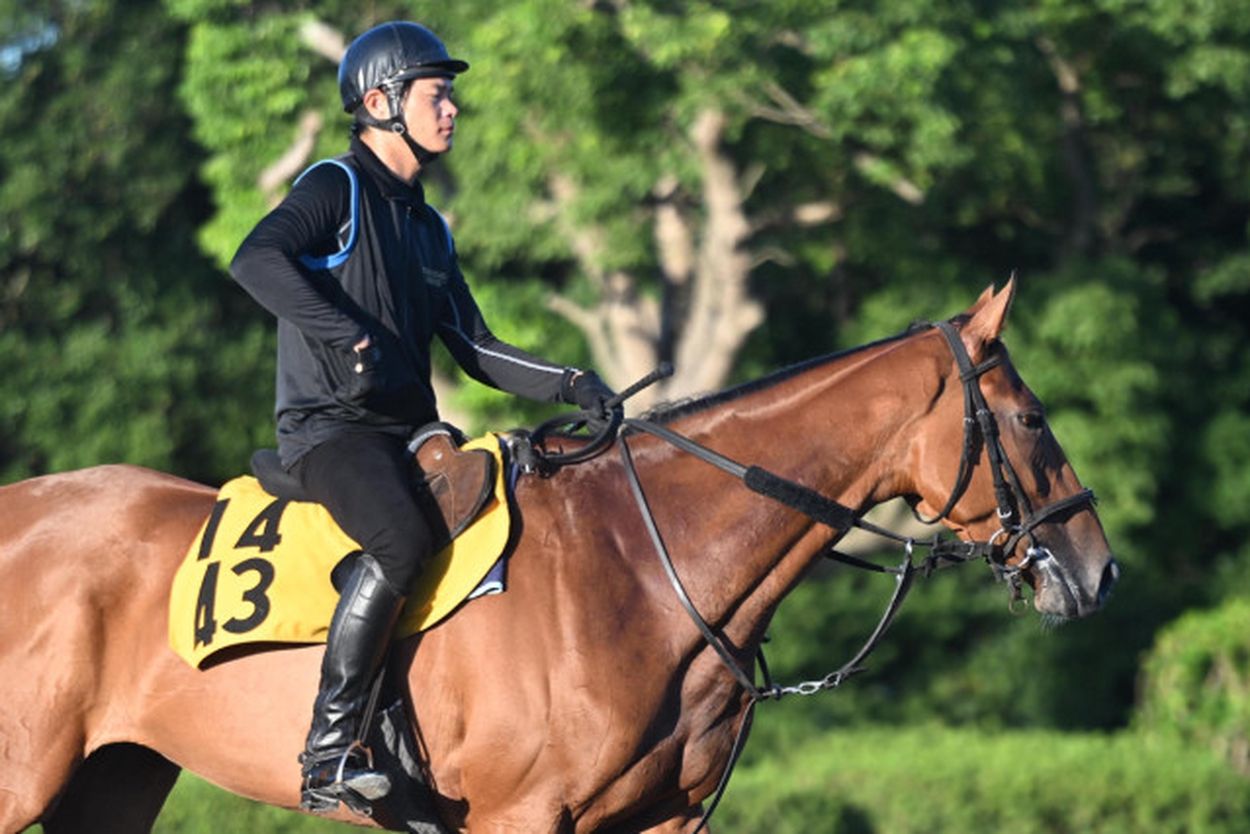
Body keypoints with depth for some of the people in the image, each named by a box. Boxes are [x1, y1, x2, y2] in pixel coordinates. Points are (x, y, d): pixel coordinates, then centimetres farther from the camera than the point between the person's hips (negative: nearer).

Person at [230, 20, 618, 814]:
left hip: (411, 433, 8)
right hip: (330, 427, -8)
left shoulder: (429, 228, 22)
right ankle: (330, 753, -33)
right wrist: (352, 339, -28)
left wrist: (568, 384, 5)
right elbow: (257, 258, -20)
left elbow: (475, 349, 21)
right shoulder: (336, 188, -1)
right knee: (404, 539, -34)